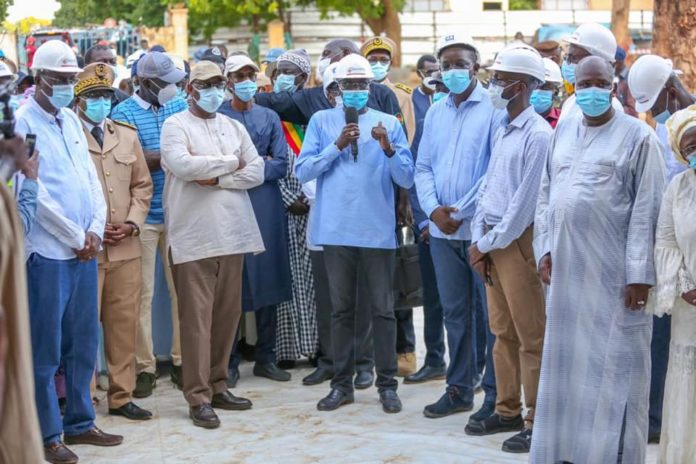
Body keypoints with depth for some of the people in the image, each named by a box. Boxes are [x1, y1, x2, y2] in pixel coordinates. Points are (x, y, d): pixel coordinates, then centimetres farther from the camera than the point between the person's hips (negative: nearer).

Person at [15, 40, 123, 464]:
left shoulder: (71, 119, 13)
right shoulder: (23, 122, -8)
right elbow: (33, 192, -14)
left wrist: (95, 230, -2)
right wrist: (75, 238, -11)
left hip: (85, 249, 7)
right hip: (48, 250, -7)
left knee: (84, 342, 13)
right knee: (45, 348, 1)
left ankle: (80, 423, 24)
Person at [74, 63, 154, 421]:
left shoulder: (127, 135, 14)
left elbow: (142, 185, 15)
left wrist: (131, 223, 1)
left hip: (126, 247, 5)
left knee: (124, 324, 8)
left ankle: (121, 396, 17)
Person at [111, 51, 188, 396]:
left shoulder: (180, 107, 11)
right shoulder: (123, 113, -2)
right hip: (142, 216, -3)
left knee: (182, 290, 6)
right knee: (142, 293, 1)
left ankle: (181, 360, 17)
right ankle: (145, 367, 9)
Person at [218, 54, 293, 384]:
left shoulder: (269, 117, 14)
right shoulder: (217, 118, 4)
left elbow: (281, 165, 6)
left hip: (266, 204, 3)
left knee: (268, 281, 4)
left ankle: (266, 358, 13)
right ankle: (229, 361, 6)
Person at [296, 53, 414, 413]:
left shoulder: (389, 123, 5)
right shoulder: (322, 122, 7)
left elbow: (406, 178, -1)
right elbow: (302, 171, -2)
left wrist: (388, 149, -17)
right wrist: (337, 146, -12)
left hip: (378, 230, -1)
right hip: (336, 229, 1)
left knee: (382, 309, 3)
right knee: (341, 309, 10)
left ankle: (387, 384, 12)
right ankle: (342, 383, 18)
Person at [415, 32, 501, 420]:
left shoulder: (494, 108, -5)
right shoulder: (435, 113, 14)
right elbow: (423, 168, 13)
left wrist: (461, 211, -13)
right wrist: (434, 210, -4)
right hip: (442, 229, 6)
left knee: (492, 313, 0)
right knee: (455, 312, 12)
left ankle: (496, 395, 8)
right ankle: (459, 389, 22)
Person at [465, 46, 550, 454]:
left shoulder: (537, 134, -13)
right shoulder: (504, 131, 14)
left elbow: (526, 200, -16)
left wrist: (489, 243, -10)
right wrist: (479, 239, 6)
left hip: (519, 241, -8)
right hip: (492, 243, 9)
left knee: (531, 337, -3)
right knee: (503, 332, 14)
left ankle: (537, 421, 4)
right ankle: (507, 411, 24)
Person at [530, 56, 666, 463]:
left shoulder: (637, 136, -5)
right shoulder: (562, 131, 13)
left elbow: (647, 210, -9)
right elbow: (546, 195, 16)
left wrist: (639, 273, -13)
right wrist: (544, 249, 7)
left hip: (614, 270, -5)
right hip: (567, 267, 5)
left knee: (613, 364, 0)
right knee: (567, 361, 11)